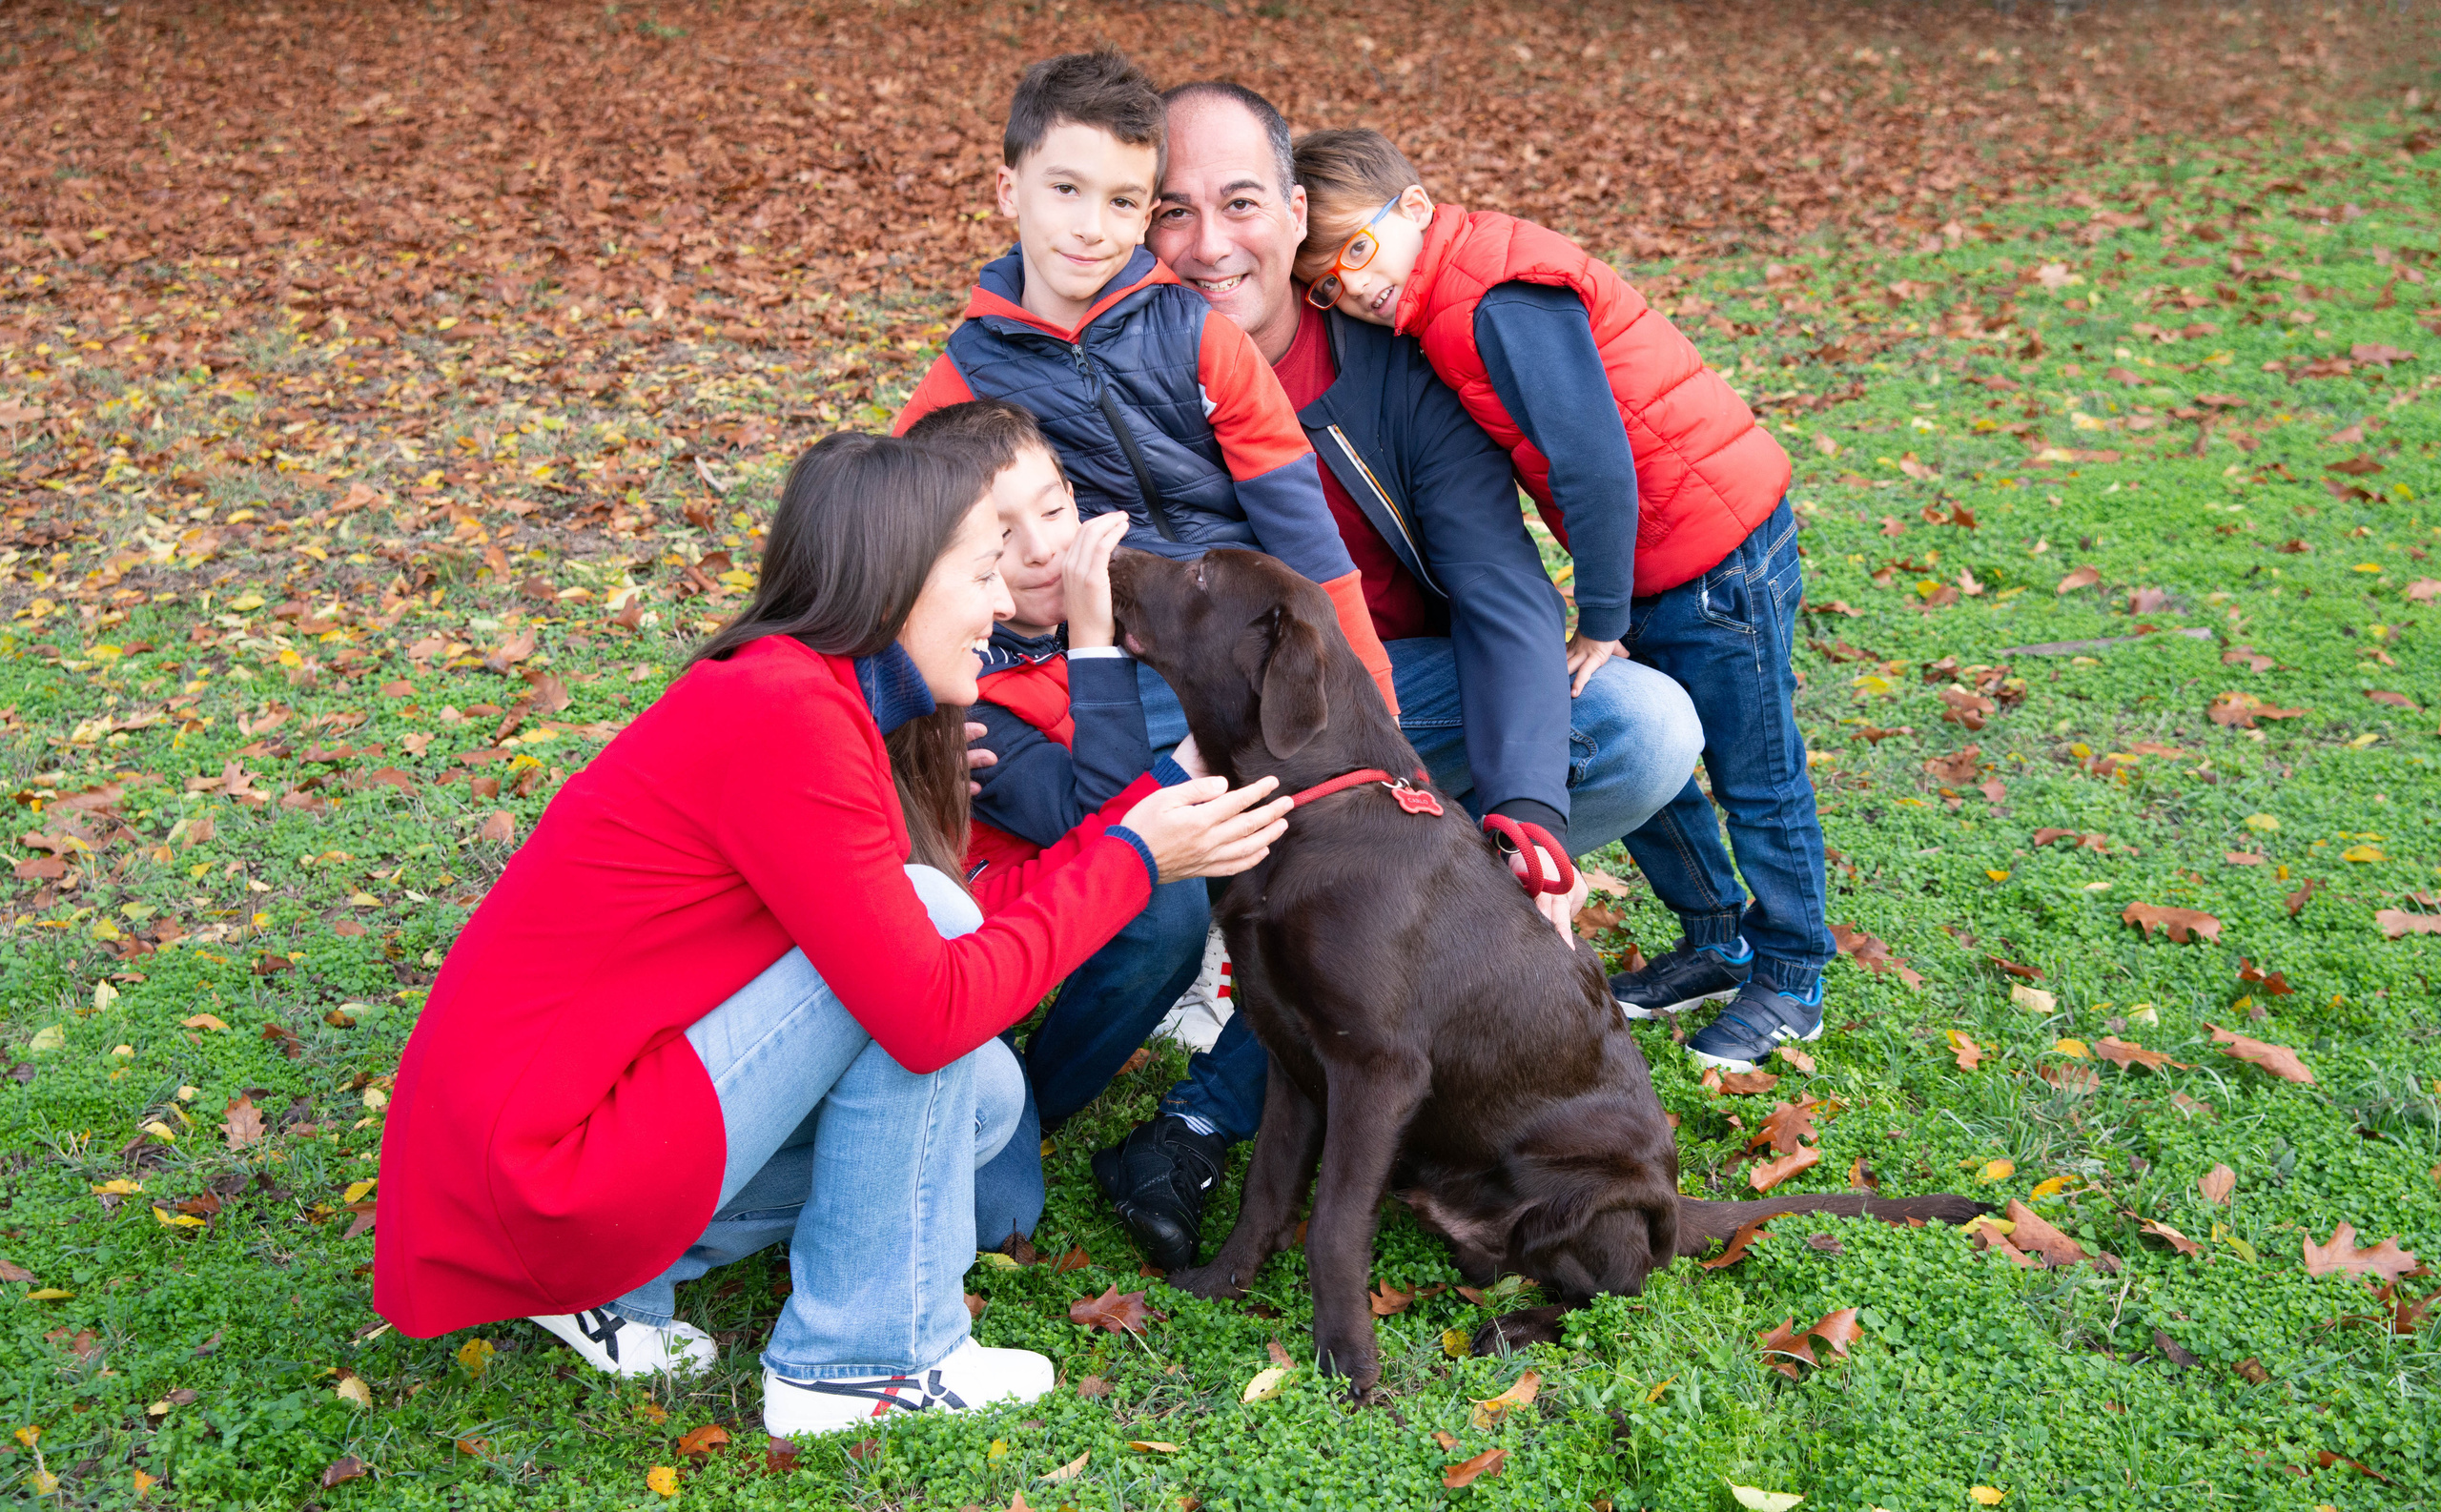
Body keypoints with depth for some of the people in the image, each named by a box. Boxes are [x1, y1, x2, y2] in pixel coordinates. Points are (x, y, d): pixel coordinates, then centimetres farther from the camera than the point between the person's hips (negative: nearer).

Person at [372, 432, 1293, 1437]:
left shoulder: (810, 692, 8)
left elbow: (960, 920, 9)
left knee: (982, 1097, 7)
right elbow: (932, 1010, -23)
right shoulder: (786, 714, -21)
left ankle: (614, 1279, 11)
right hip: (538, 1172, -10)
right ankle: (865, 1361, -3)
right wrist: (1132, 858, -14)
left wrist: (1154, 805, 7)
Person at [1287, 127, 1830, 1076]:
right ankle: (1715, 942, 34)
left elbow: (1598, 470, -25)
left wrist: (1601, 621, -16)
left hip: (1720, 553, -9)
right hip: (1653, 565, 9)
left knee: (1756, 781, 6)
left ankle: (1790, 981, 23)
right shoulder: (1449, 305, 7)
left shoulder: (1502, 303, -23)